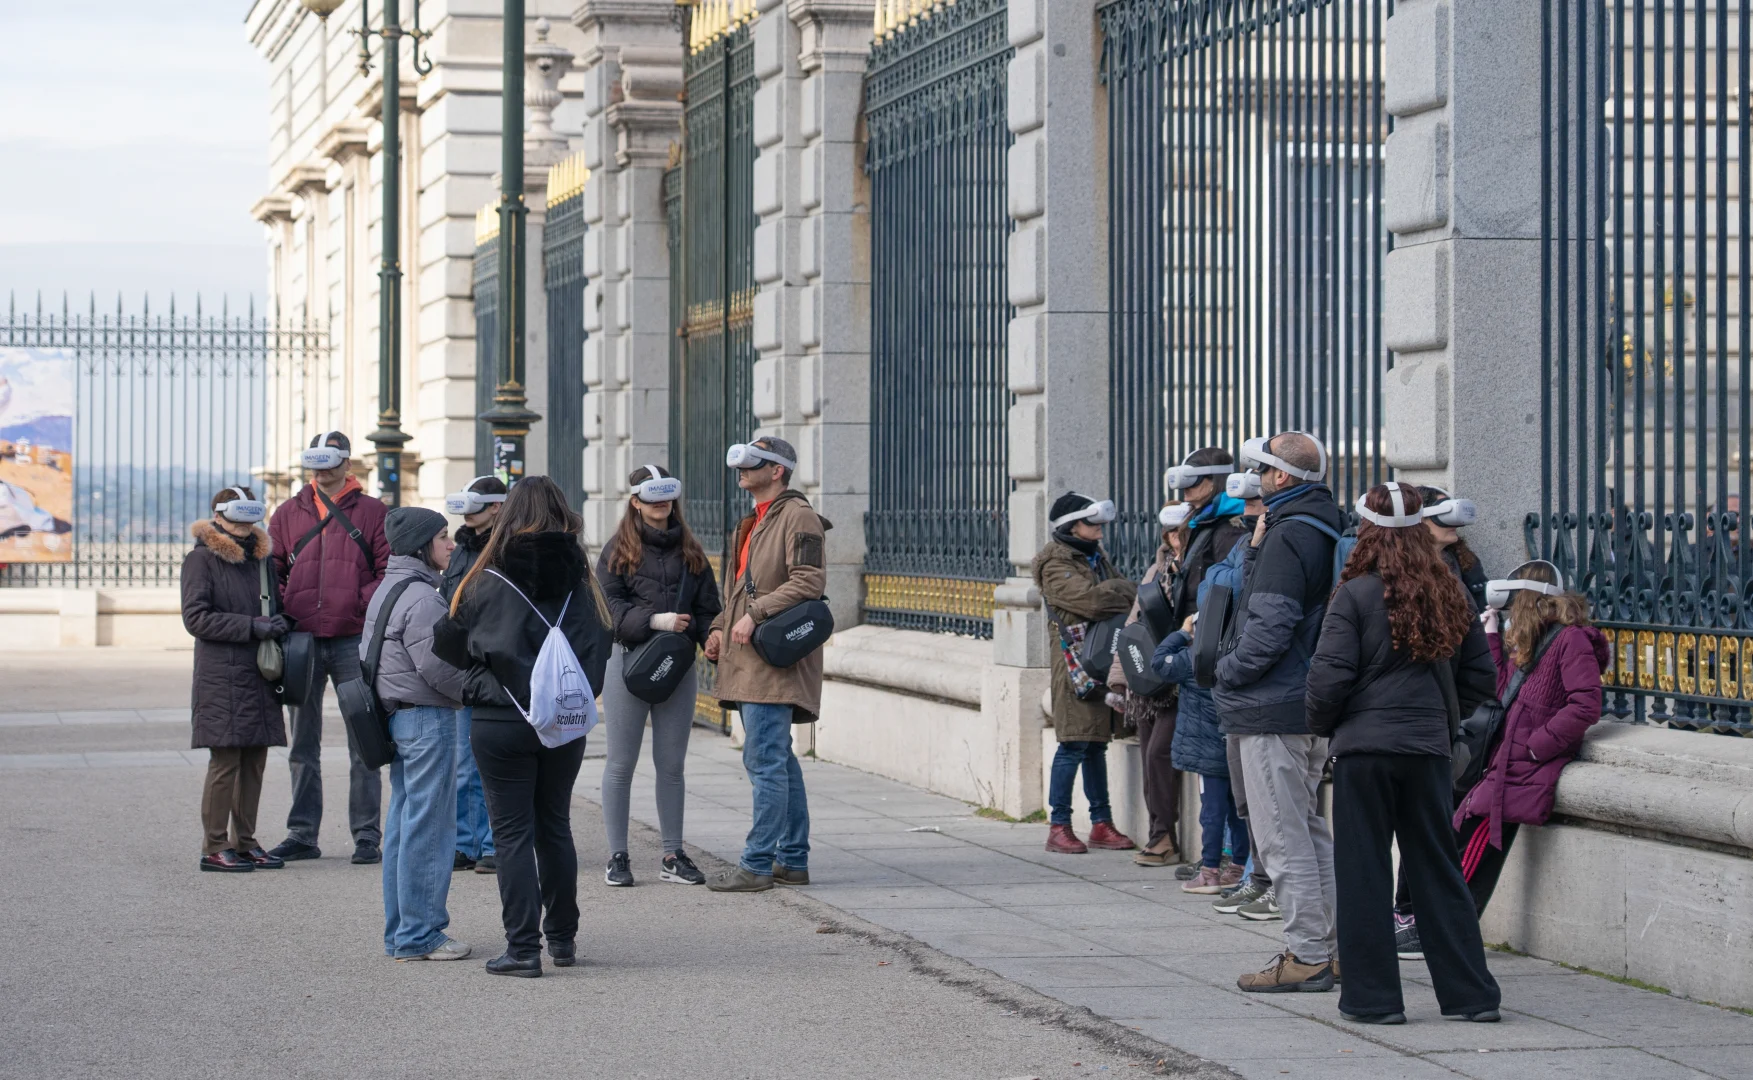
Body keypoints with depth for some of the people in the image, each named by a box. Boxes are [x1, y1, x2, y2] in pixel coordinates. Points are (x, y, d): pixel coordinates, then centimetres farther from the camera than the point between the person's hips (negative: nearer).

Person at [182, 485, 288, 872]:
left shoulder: (255, 556, 18)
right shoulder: (201, 559, -4)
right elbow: (195, 617, -12)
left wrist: (277, 623, 10)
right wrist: (252, 627, -17)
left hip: (258, 677, 7)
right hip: (221, 677, -7)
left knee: (255, 760, 8)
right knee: (225, 760, -8)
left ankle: (244, 841, 17)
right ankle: (215, 847, -3)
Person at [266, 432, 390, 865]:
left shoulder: (371, 512, 4)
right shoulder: (288, 513, 12)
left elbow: (390, 569, 0)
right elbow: (272, 570, 12)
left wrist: (363, 602, -14)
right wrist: (282, 612, -4)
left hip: (354, 639, -3)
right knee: (303, 744, 8)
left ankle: (366, 835, 3)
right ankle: (302, 834, 14)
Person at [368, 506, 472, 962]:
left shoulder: (387, 590, 15)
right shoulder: (421, 597, -17)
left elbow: (366, 652, 19)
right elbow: (434, 665, -20)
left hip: (397, 715, 10)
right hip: (427, 718, -10)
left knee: (402, 823, 13)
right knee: (427, 826, -6)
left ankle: (400, 932, 19)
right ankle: (419, 935, -3)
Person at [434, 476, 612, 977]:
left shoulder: (488, 582, -9)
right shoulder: (580, 579, -1)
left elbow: (447, 644, 2)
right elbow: (600, 648, 4)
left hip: (499, 721, -4)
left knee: (513, 832, 1)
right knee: (555, 826, 18)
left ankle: (523, 947, -3)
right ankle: (562, 937, 26)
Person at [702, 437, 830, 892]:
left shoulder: (798, 517, -8)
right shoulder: (753, 523, 22)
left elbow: (809, 580, -19)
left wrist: (754, 615, -21)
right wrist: (720, 628, 12)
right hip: (748, 663, 10)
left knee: (765, 761, -10)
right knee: (778, 762, 12)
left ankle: (756, 864, -10)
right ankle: (793, 860, 17)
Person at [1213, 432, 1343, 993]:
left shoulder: (1289, 536, -17)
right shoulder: (1327, 530, 14)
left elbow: (1269, 627, -22)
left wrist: (1227, 670, -8)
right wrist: (1257, 546, 6)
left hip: (1275, 711, -10)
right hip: (1313, 705, 10)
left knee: (1282, 837, -5)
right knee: (1309, 830, 17)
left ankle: (1308, 956, -3)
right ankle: (1327, 946, 20)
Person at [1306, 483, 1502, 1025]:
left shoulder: (1356, 595, -10)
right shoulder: (1449, 595, 5)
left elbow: (1329, 677, -13)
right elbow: (1480, 674, 10)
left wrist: (1322, 725, 5)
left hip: (1365, 745, -4)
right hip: (1428, 748, 4)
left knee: (1364, 873, 4)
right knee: (1437, 869, 12)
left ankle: (1372, 996, 6)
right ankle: (1469, 993, 13)